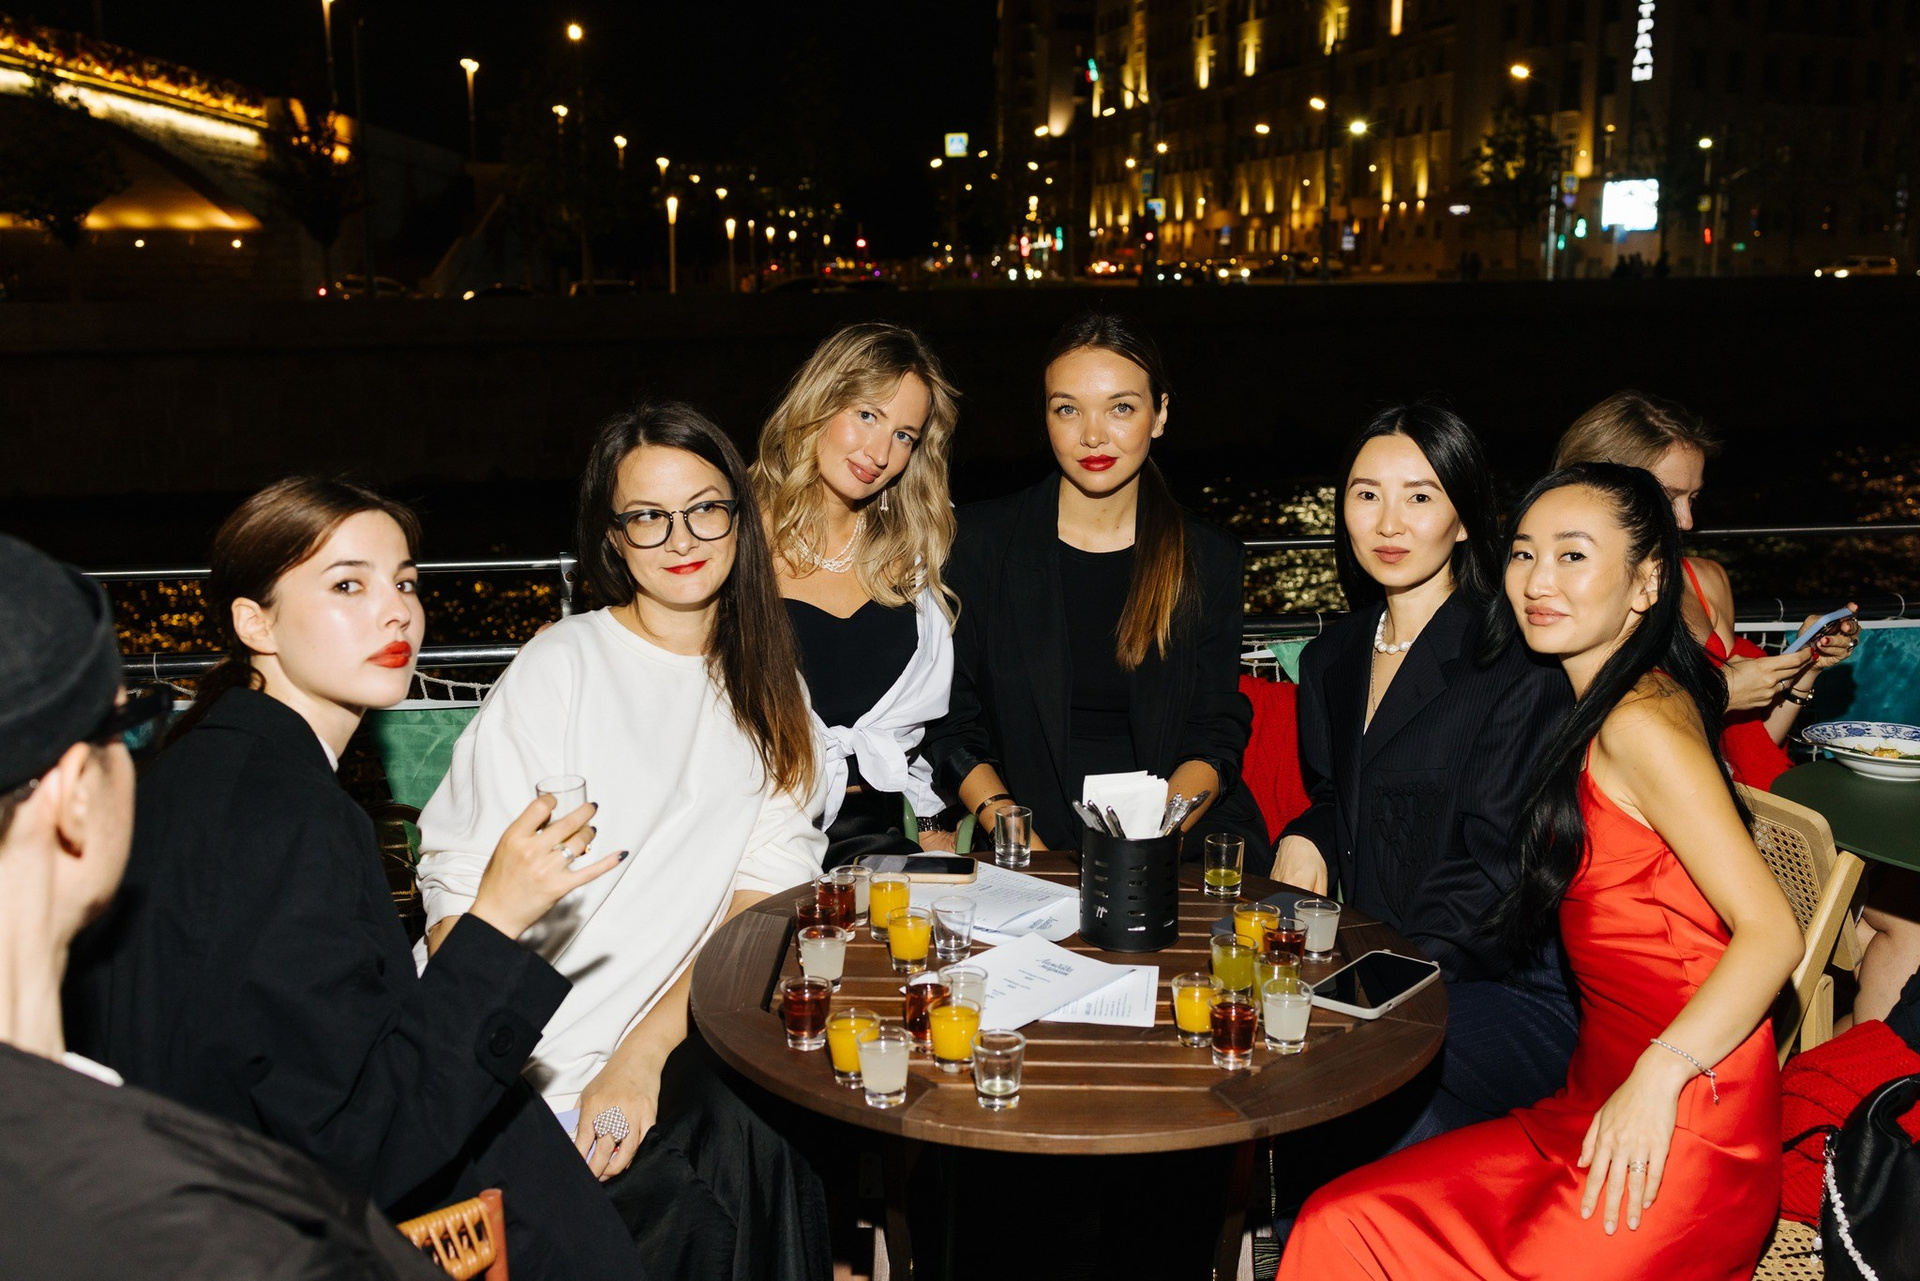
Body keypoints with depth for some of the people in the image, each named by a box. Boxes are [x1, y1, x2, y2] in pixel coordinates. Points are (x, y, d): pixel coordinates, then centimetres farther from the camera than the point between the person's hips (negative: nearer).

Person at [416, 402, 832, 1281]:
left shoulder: (767, 688, 11)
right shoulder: (561, 666, -2)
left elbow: (764, 892, 1)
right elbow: (459, 887, -7)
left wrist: (644, 1053, -13)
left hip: (682, 1043, 4)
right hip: (538, 1064, -3)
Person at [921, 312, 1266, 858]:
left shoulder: (1211, 559, 7)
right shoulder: (982, 540, 3)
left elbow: (1216, 736, 4)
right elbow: (950, 725, 2)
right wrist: (1029, 855, -12)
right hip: (1036, 839, -1)